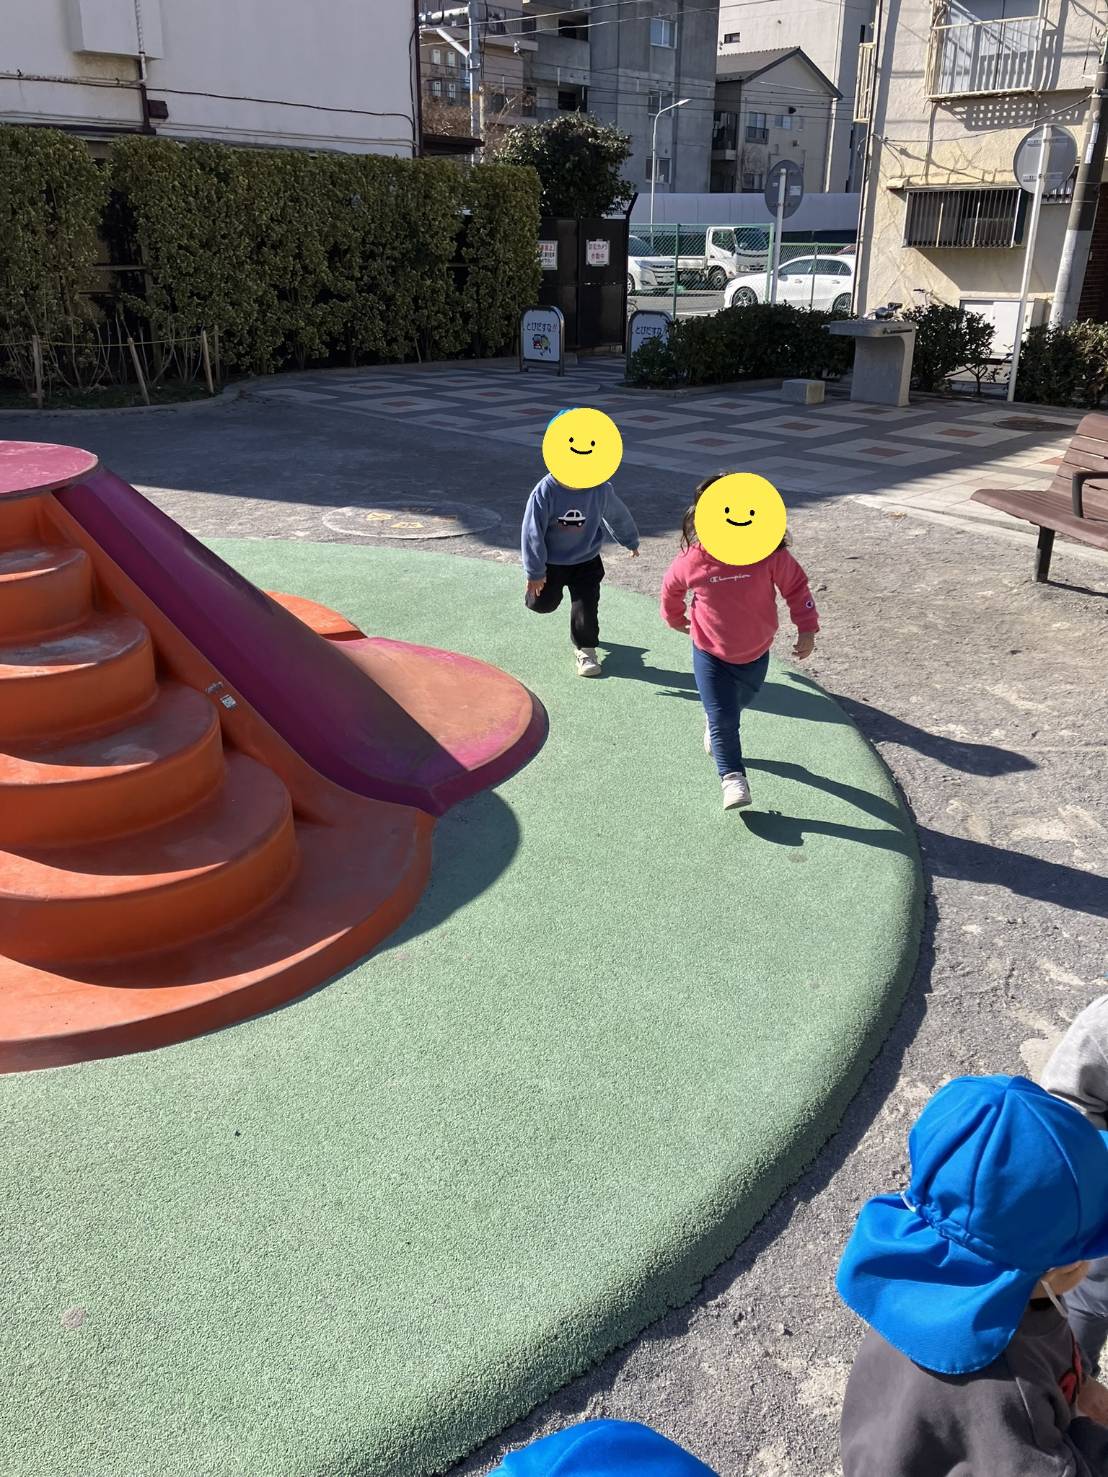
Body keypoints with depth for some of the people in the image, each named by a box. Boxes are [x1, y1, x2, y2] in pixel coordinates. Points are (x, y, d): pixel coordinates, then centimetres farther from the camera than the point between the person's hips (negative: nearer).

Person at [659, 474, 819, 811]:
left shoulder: (770, 556, -24)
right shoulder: (690, 562, -22)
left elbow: (795, 586, -9)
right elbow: (671, 588, 1)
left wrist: (807, 629, -10)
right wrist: (676, 620, 17)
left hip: (756, 653, 2)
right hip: (710, 654, -2)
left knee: (739, 704, 27)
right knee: (723, 718, -9)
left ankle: (715, 726, 59)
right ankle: (732, 776, 5)